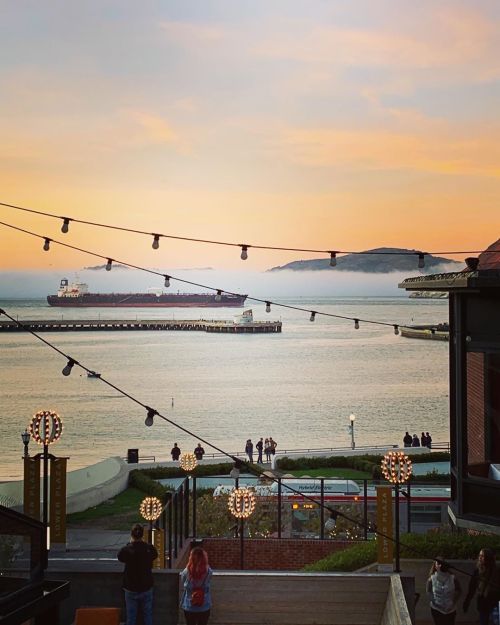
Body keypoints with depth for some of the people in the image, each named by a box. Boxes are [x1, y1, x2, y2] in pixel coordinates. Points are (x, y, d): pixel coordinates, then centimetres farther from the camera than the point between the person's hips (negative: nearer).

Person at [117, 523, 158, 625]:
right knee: (148, 616, 13)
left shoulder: (126, 549, -17)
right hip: (147, 588, 1)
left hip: (131, 589, -1)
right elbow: (155, 555, 9)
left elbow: (120, 557, 4)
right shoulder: (149, 548, -12)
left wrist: (130, 543, 7)